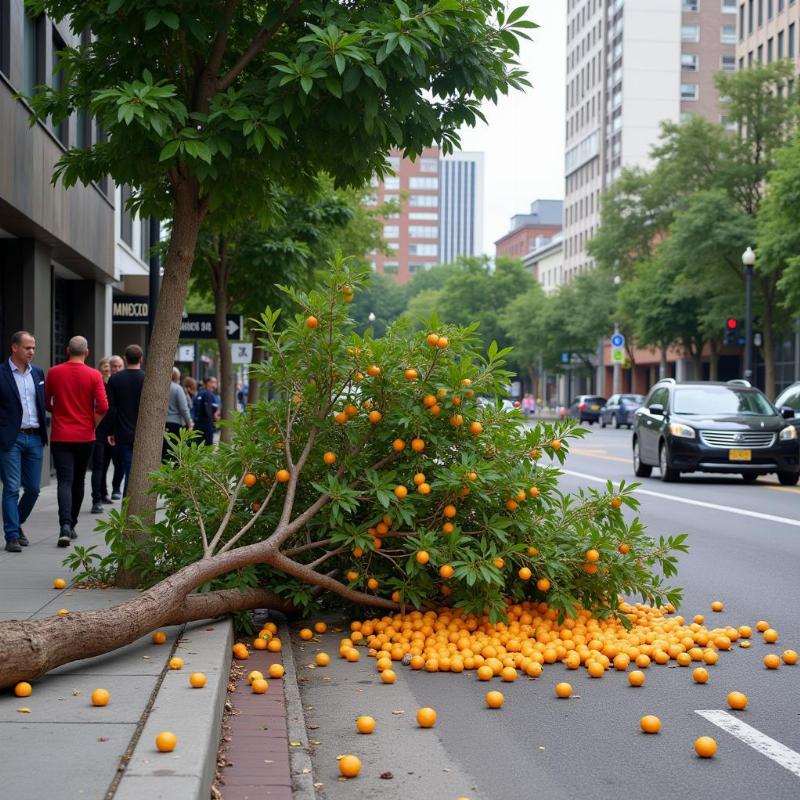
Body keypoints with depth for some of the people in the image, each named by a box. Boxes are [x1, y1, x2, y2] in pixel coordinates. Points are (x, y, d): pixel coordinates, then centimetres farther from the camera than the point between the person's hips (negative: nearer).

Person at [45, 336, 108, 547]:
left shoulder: (54, 373, -2)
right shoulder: (94, 375, -5)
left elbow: (45, 403, 5)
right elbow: (103, 407, -10)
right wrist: (92, 425, 7)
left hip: (60, 436, 0)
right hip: (85, 437, 1)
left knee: (65, 481, -5)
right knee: (78, 481, 15)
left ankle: (65, 524, -24)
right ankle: (72, 525, 23)